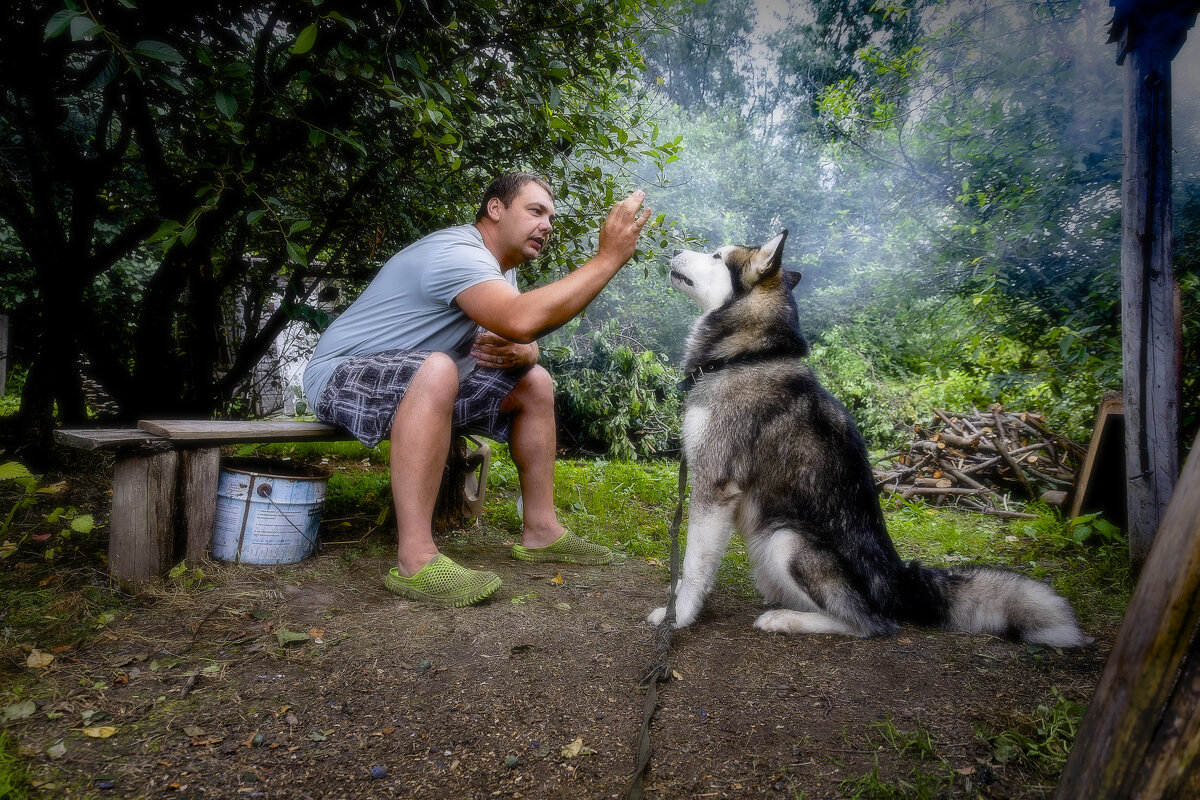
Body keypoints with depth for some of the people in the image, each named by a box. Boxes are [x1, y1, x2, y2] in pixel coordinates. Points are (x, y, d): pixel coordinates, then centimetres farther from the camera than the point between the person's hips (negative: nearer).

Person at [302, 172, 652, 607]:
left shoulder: (500, 268, 10)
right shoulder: (455, 252, -24)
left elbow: (525, 338, 11)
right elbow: (521, 320, -41)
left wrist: (520, 352, -15)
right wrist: (608, 258, -35)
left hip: (424, 384, 10)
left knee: (535, 383, 4)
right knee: (437, 368, -40)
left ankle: (540, 530, 7)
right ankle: (415, 561, -38)